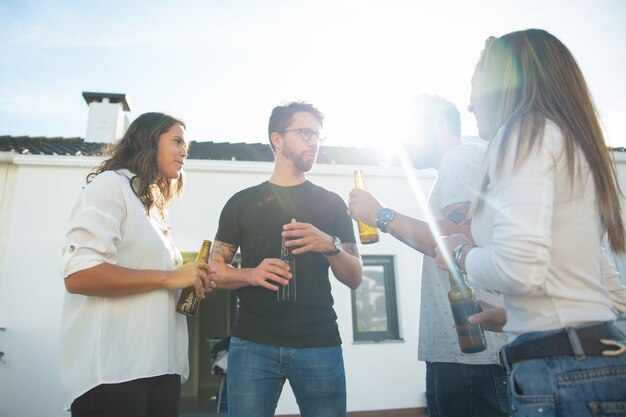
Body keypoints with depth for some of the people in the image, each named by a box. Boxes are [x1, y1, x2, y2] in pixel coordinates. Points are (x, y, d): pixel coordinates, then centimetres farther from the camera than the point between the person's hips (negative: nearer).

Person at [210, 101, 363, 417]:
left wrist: (329, 245, -15)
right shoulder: (241, 202, 8)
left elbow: (355, 278, 5)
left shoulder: (331, 203, 9)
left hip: (319, 344, 1)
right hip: (252, 343, 0)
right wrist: (251, 274, -14)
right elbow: (215, 270, 7)